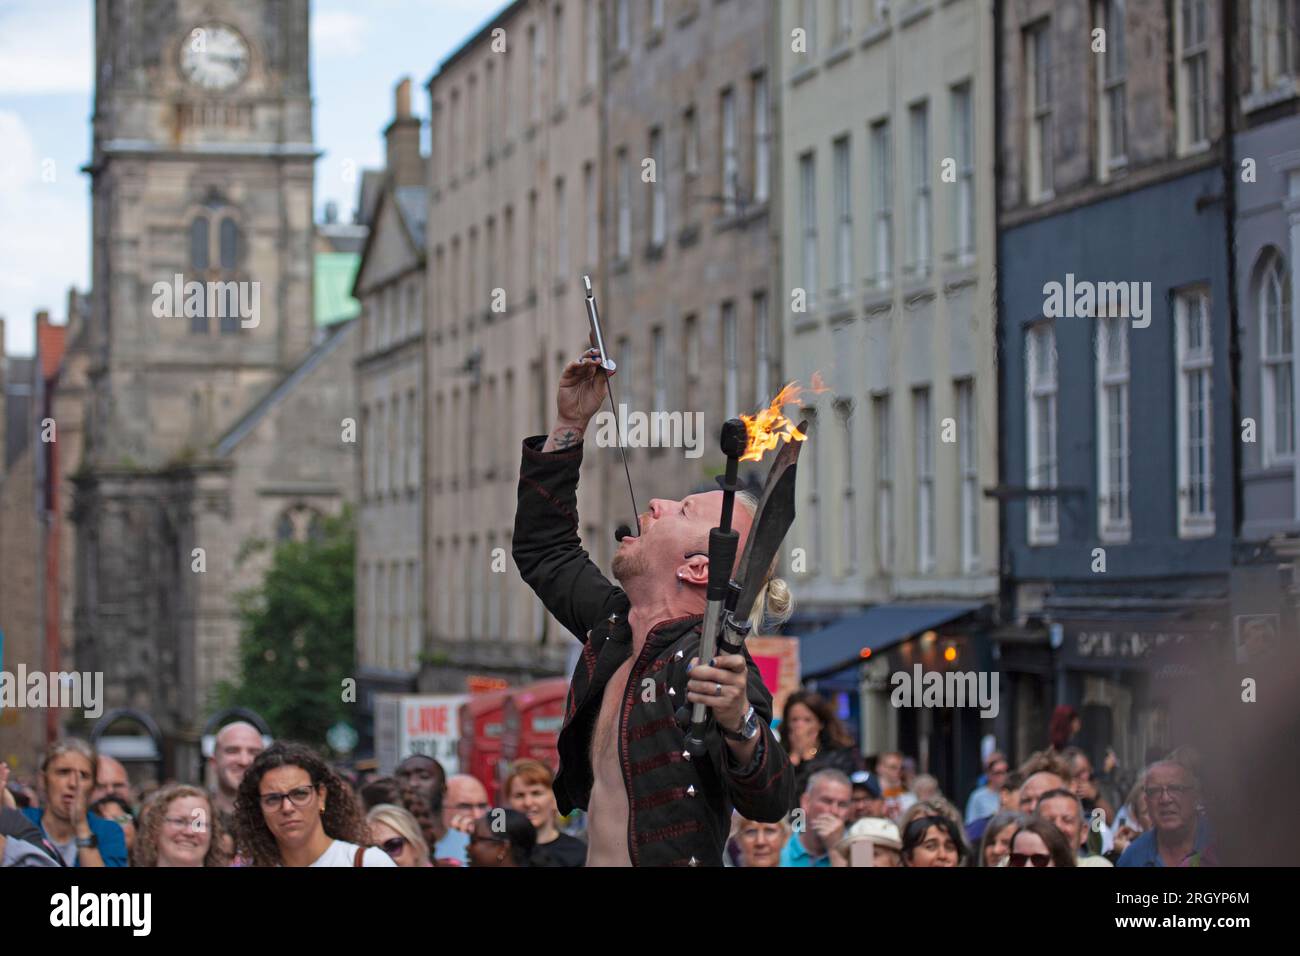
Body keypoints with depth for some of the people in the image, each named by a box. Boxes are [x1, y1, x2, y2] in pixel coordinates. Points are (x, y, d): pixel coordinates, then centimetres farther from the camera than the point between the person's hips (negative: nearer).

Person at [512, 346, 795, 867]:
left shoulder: (712, 662, -16)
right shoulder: (616, 625, 7)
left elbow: (769, 802, -26)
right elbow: (545, 548, 25)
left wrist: (739, 723, -44)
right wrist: (569, 425, 19)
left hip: (672, 858, -7)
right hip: (594, 856, 7)